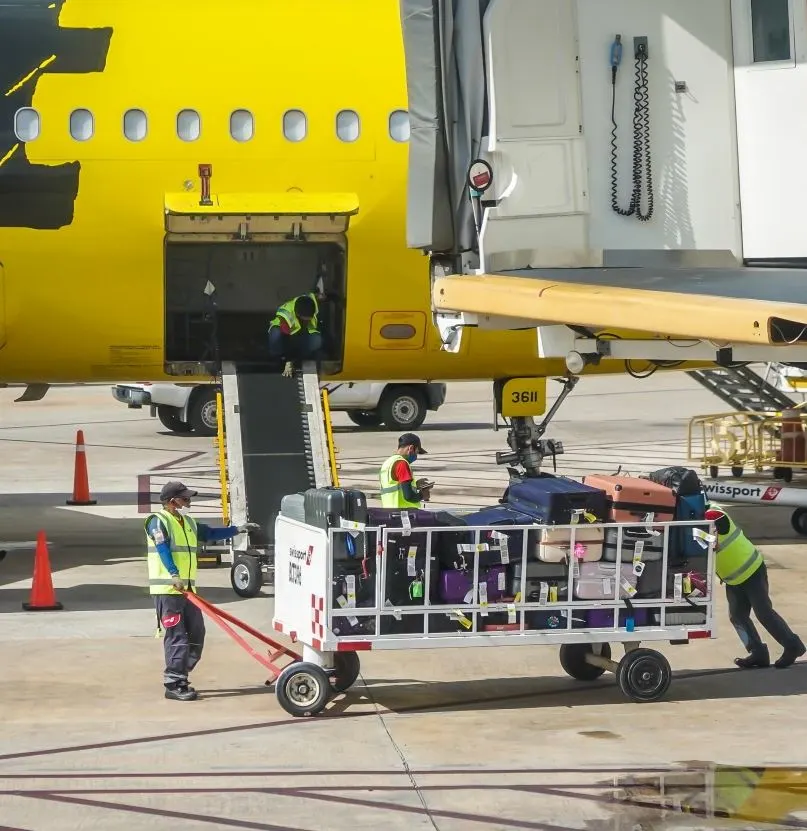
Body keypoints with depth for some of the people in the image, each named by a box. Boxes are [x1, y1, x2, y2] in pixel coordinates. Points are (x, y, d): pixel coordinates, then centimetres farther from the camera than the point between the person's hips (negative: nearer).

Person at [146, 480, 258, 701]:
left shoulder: (188, 523, 18)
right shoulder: (158, 522, -9)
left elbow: (211, 534, 29)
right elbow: (162, 548, -23)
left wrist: (237, 530, 21)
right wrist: (174, 575, -36)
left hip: (186, 589, 9)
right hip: (167, 589, -9)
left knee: (196, 634, 9)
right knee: (176, 636, -10)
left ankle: (177, 677, 19)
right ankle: (174, 685, -8)